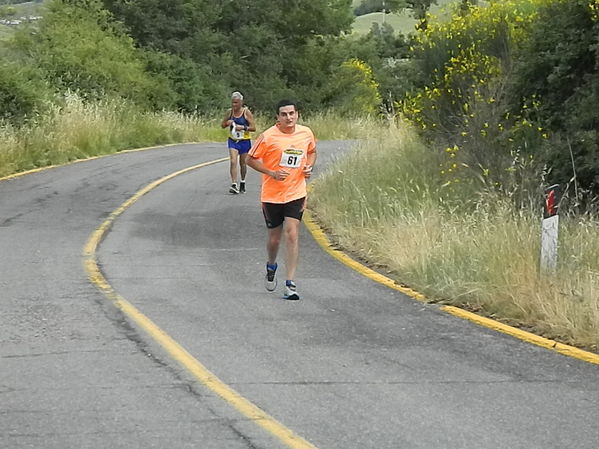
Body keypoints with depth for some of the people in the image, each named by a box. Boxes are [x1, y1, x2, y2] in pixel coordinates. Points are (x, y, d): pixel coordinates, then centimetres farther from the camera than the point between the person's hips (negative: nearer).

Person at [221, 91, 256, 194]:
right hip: (233, 140, 2)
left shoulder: (246, 112, -8)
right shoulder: (230, 112, 1)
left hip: (244, 141, -2)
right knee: (233, 161, -14)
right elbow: (222, 125, 11)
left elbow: (253, 128, -9)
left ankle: (242, 183, 30)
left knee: (243, 163, 10)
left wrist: (243, 127, -24)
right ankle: (234, 185, -19)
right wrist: (227, 123, -10)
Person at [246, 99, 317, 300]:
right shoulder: (268, 137, -12)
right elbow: (251, 159, -4)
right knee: (274, 237, 10)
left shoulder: (306, 133, 0)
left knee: (292, 235, -10)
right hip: (272, 195, -1)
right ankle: (271, 267, 43)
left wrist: (309, 166, -1)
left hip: (296, 194, 1)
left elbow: (312, 152, 20)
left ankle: (290, 284, -9)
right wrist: (272, 173, -16)